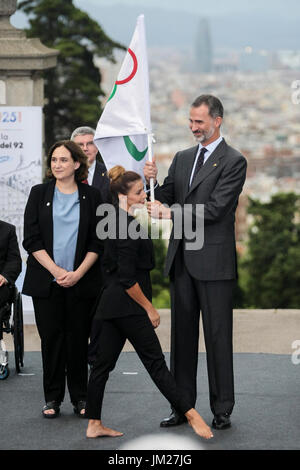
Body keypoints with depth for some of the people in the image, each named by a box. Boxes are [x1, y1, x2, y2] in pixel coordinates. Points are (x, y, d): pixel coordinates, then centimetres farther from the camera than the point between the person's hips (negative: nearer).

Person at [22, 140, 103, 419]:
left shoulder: (91, 196, 6)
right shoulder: (40, 194, 6)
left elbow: (97, 242, 3)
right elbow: (31, 239, 0)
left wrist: (78, 273, -10)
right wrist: (56, 270, -10)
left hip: (81, 281, 0)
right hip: (46, 281, 0)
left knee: (79, 339, 1)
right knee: (51, 338, 0)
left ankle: (80, 398, 9)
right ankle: (52, 398, 8)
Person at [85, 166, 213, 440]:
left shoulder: (119, 222, 10)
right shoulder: (127, 226, -19)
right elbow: (127, 279, -21)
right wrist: (149, 308, -14)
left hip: (112, 303, 10)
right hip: (127, 306, -10)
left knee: (104, 363, 10)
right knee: (155, 362, -6)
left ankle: (94, 425, 14)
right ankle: (191, 416, -4)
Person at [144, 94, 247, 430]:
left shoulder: (233, 161, -6)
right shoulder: (182, 158, 15)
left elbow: (215, 208, -15)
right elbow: (165, 200, 13)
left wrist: (171, 213, -15)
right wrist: (152, 181, -6)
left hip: (213, 260, -6)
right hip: (181, 259, 6)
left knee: (218, 335, -1)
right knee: (182, 334, 8)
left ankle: (222, 410, 5)